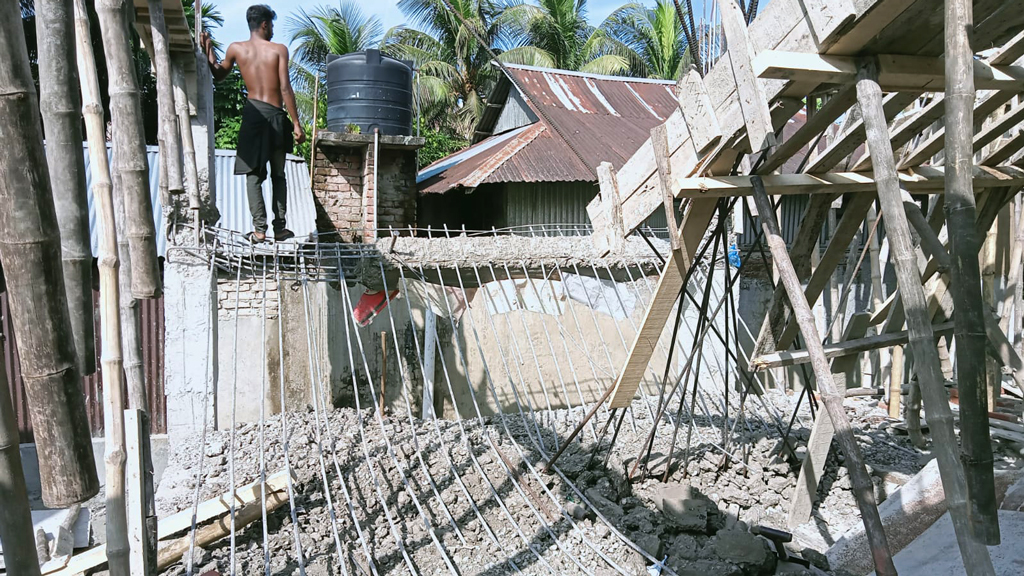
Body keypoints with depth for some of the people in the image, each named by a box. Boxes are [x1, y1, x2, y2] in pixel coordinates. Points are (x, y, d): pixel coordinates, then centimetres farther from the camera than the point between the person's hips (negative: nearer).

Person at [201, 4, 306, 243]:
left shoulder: (236, 49, 5)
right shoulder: (279, 49, -2)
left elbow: (218, 75, 21)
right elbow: (285, 89, -8)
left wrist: (208, 51, 33)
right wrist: (296, 124, -6)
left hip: (253, 114, 1)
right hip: (276, 116, -1)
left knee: (254, 174, 2)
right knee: (278, 174, 10)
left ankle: (259, 229, -4)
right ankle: (280, 228, 9)